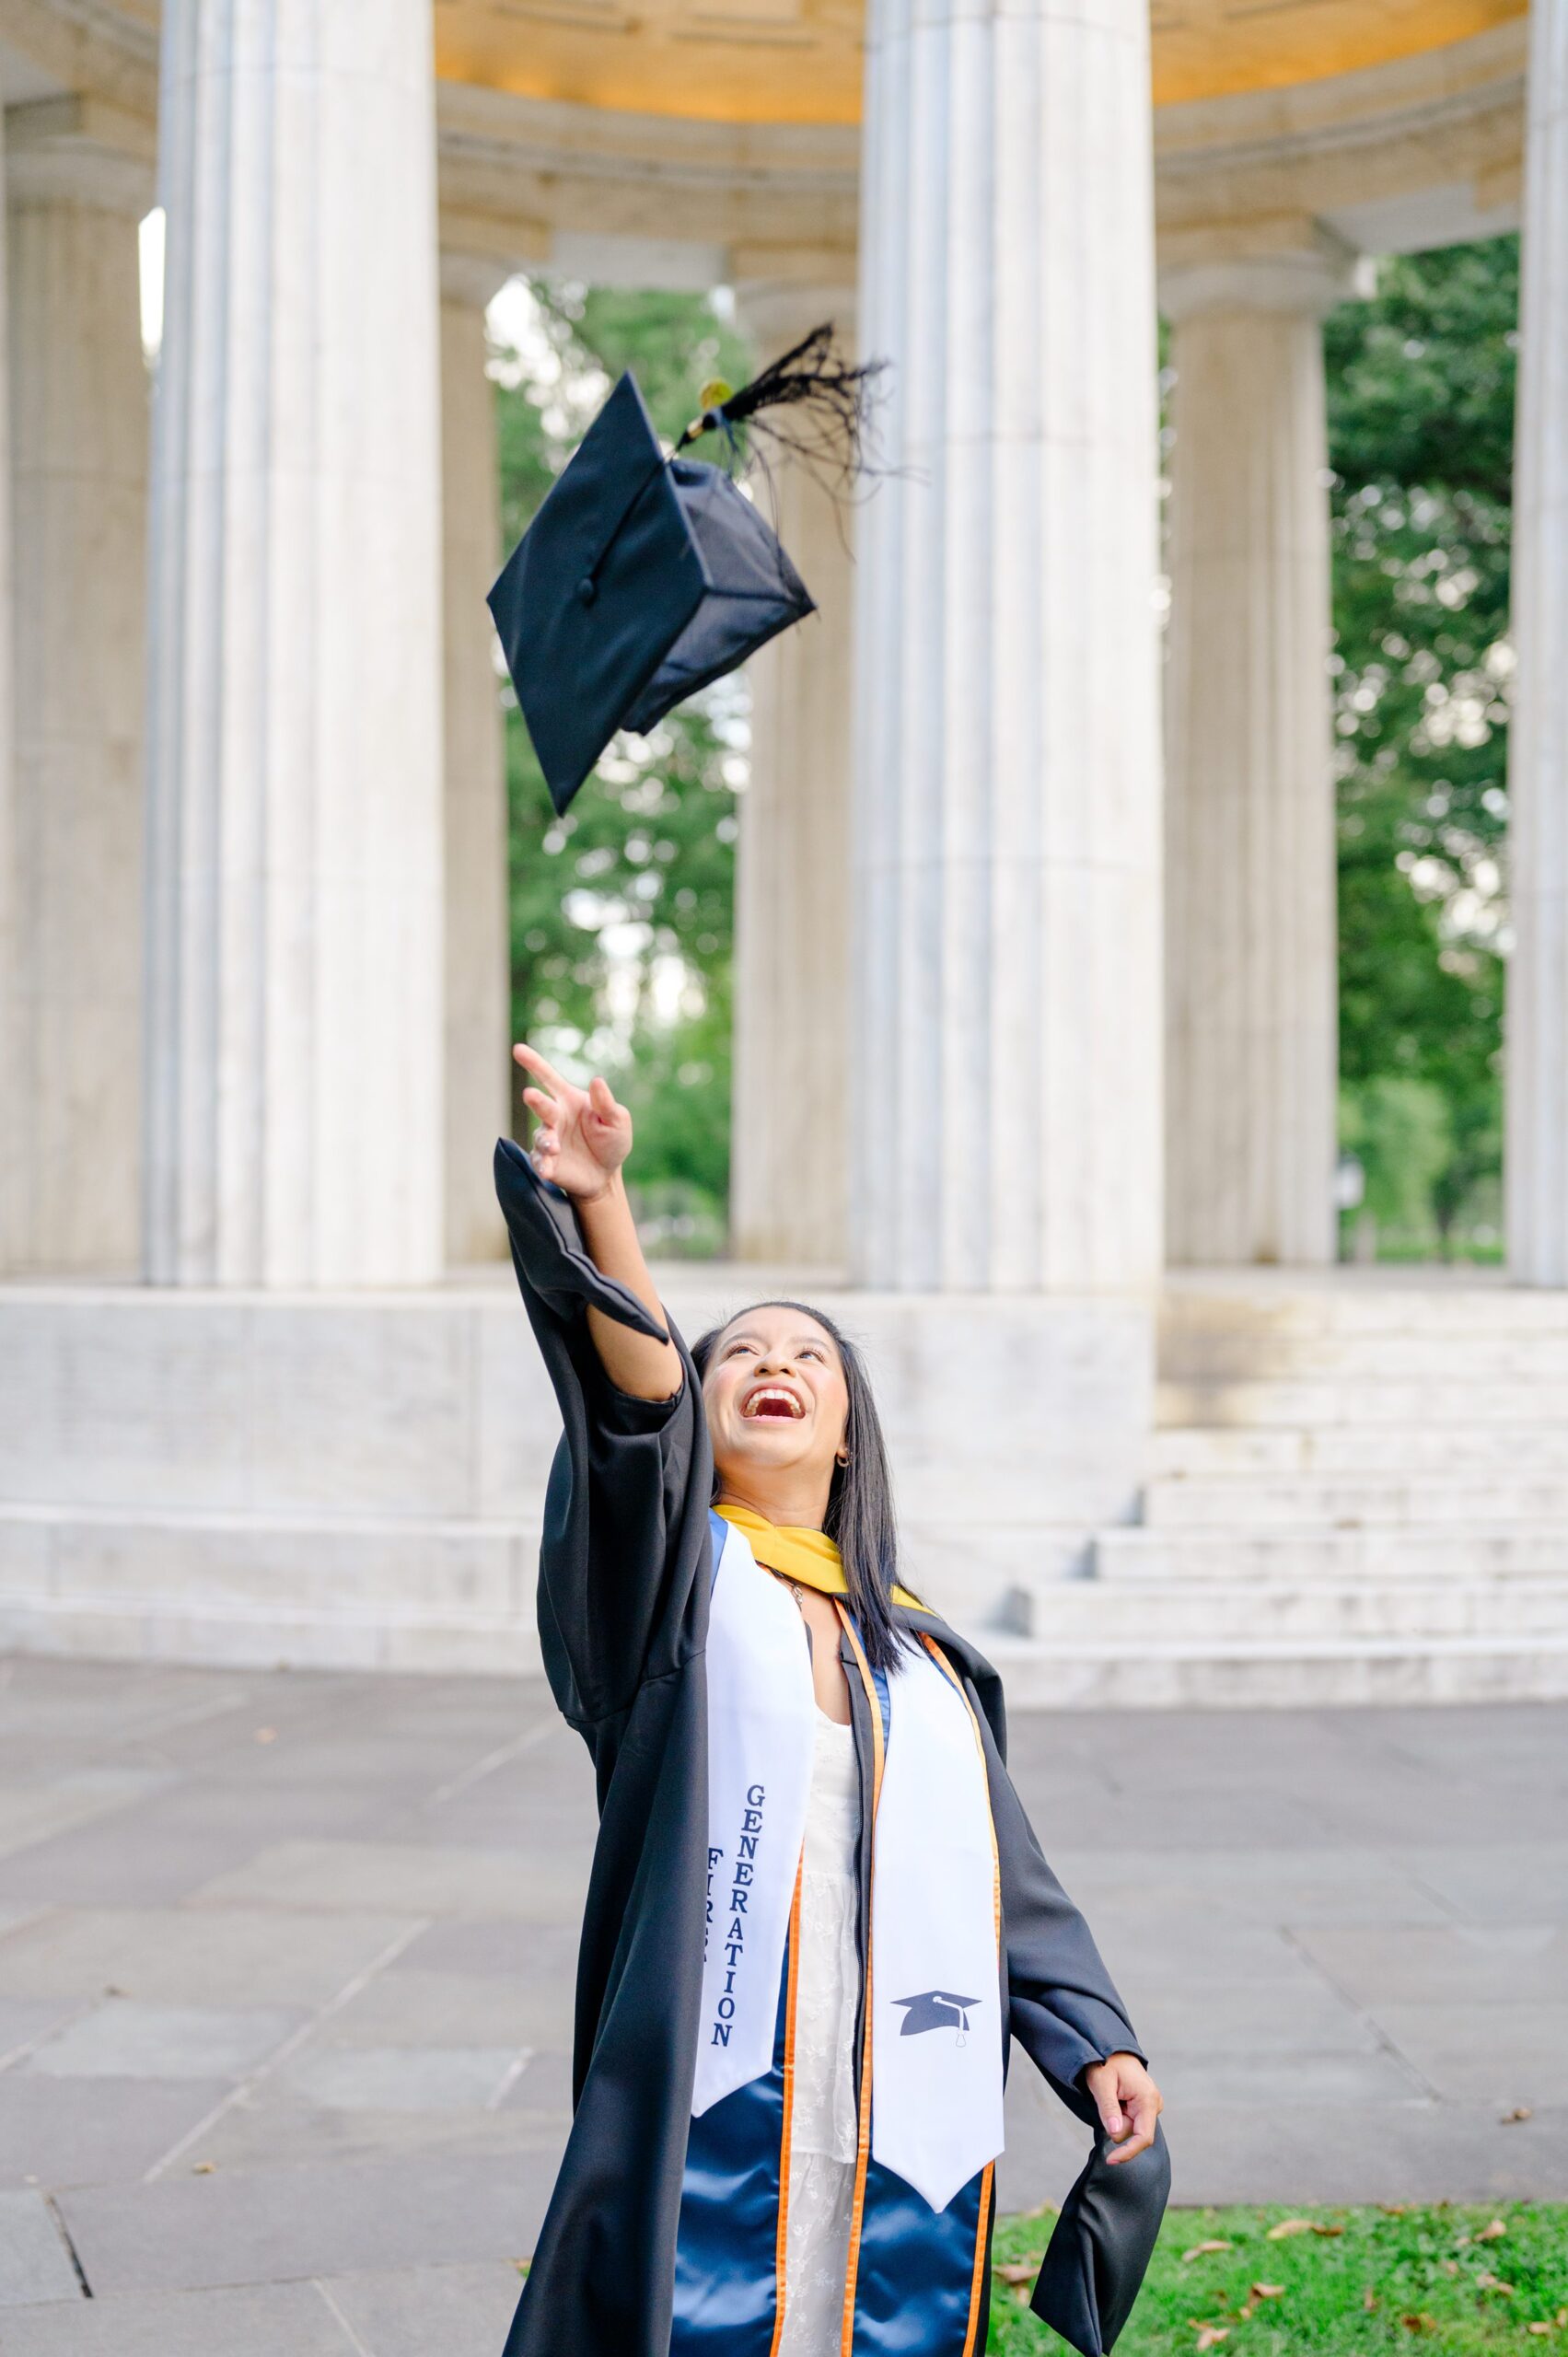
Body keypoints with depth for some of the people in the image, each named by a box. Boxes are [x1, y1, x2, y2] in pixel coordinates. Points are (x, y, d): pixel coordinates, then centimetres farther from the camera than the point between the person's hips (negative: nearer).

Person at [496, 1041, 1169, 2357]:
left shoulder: (923, 1656, 16)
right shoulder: (681, 1580, 3)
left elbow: (1012, 1879, 16)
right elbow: (640, 1393, -16)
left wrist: (1097, 2043, 1)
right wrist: (601, 1200, -33)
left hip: (907, 2135, 4)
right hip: (715, 2124, -4)